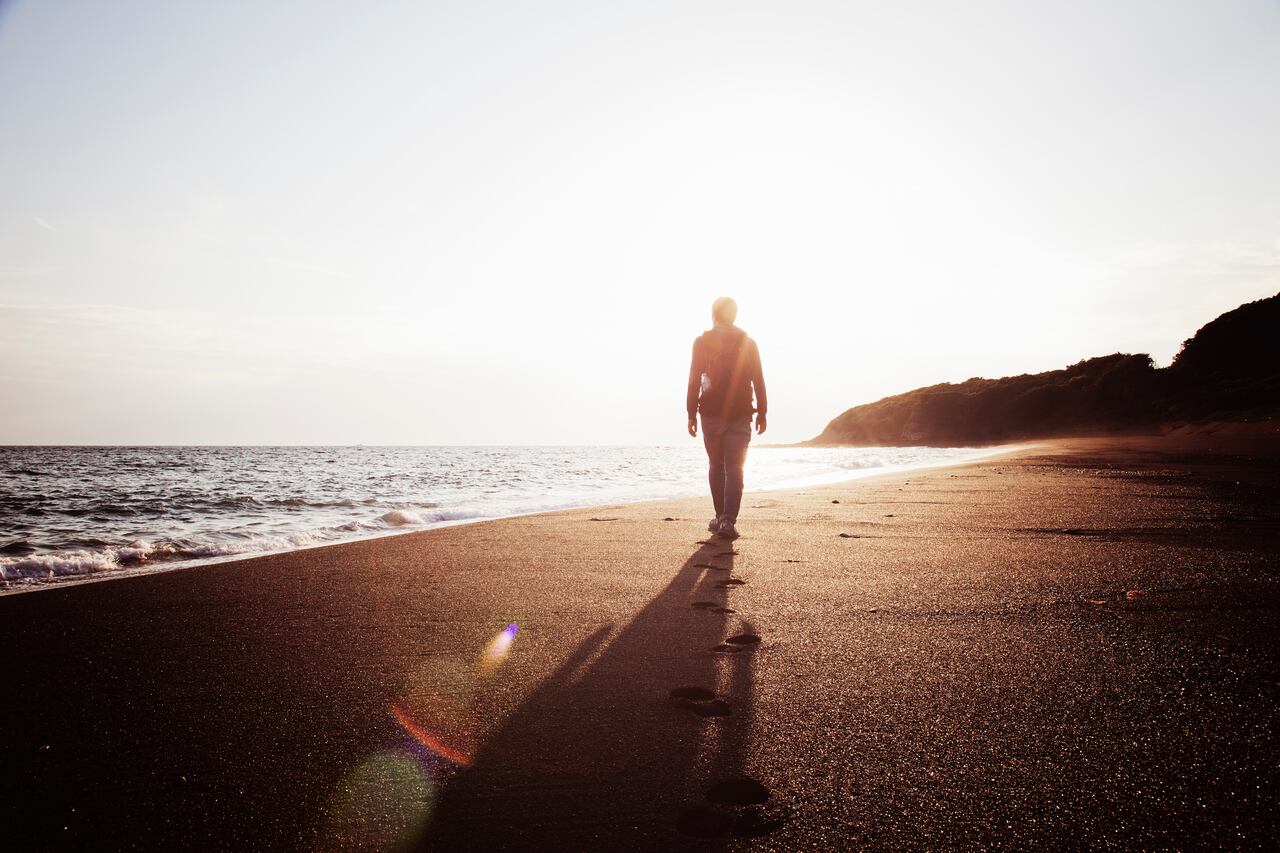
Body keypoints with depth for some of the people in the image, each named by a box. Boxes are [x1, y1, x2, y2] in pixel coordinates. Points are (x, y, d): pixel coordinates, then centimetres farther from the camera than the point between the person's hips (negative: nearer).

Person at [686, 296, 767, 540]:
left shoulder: (702, 342, 1)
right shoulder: (748, 343, 5)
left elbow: (694, 380, -2)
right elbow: (758, 381, 3)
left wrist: (691, 413, 1)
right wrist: (762, 412, 8)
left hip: (711, 414, 0)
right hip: (740, 414, 0)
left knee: (716, 467, 13)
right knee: (734, 468, -2)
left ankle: (721, 517, 18)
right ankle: (728, 520, -15)